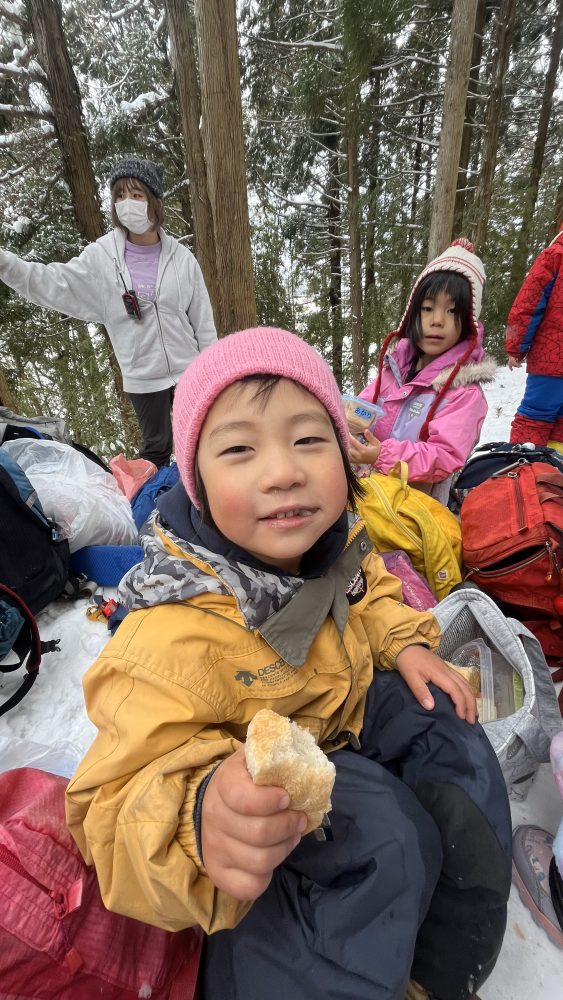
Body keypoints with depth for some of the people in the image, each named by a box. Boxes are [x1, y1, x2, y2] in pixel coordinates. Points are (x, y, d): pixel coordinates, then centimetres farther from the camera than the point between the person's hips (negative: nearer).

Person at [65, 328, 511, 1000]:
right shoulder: (175, 637, -38)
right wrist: (202, 817, -54)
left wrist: (406, 643, -10)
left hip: (341, 708, 8)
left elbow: (366, 589, 7)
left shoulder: (332, 542, -16)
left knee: (444, 726, 2)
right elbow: (116, 802, -32)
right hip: (253, 779, -7)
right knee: (383, 831, -28)